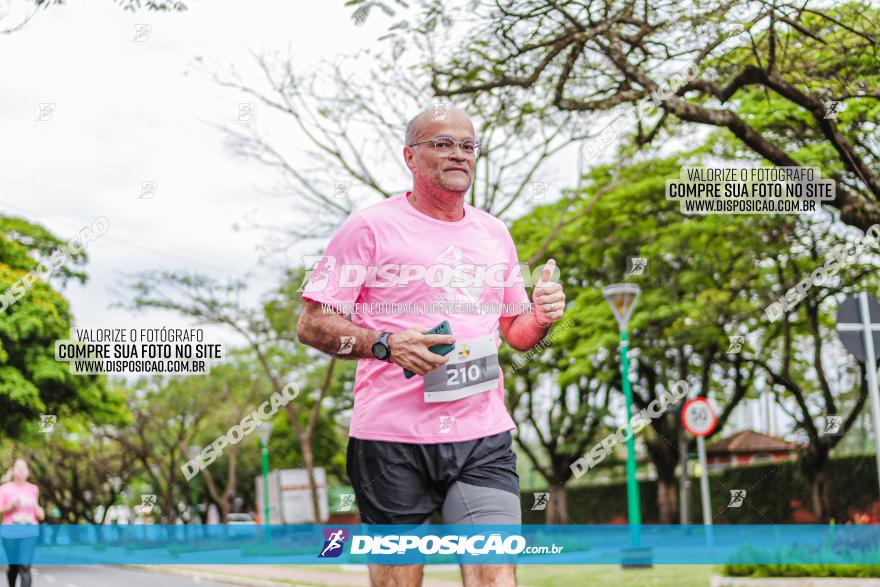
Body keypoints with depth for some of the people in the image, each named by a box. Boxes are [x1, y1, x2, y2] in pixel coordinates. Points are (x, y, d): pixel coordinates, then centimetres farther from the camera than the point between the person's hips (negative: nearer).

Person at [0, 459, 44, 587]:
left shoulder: (33, 489, 7)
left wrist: (39, 511, 3)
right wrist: (11, 506, -23)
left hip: (29, 531, 1)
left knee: (25, 567, -12)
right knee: (14, 566, 11)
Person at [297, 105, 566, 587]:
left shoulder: (495, 233, 16)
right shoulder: (371, 226, 0)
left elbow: (515, 331, 26)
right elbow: (311, 324, -3)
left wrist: (542, 316, 3)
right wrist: (386, 344, -19)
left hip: (483, 438, 3)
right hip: (391, 438, -3)